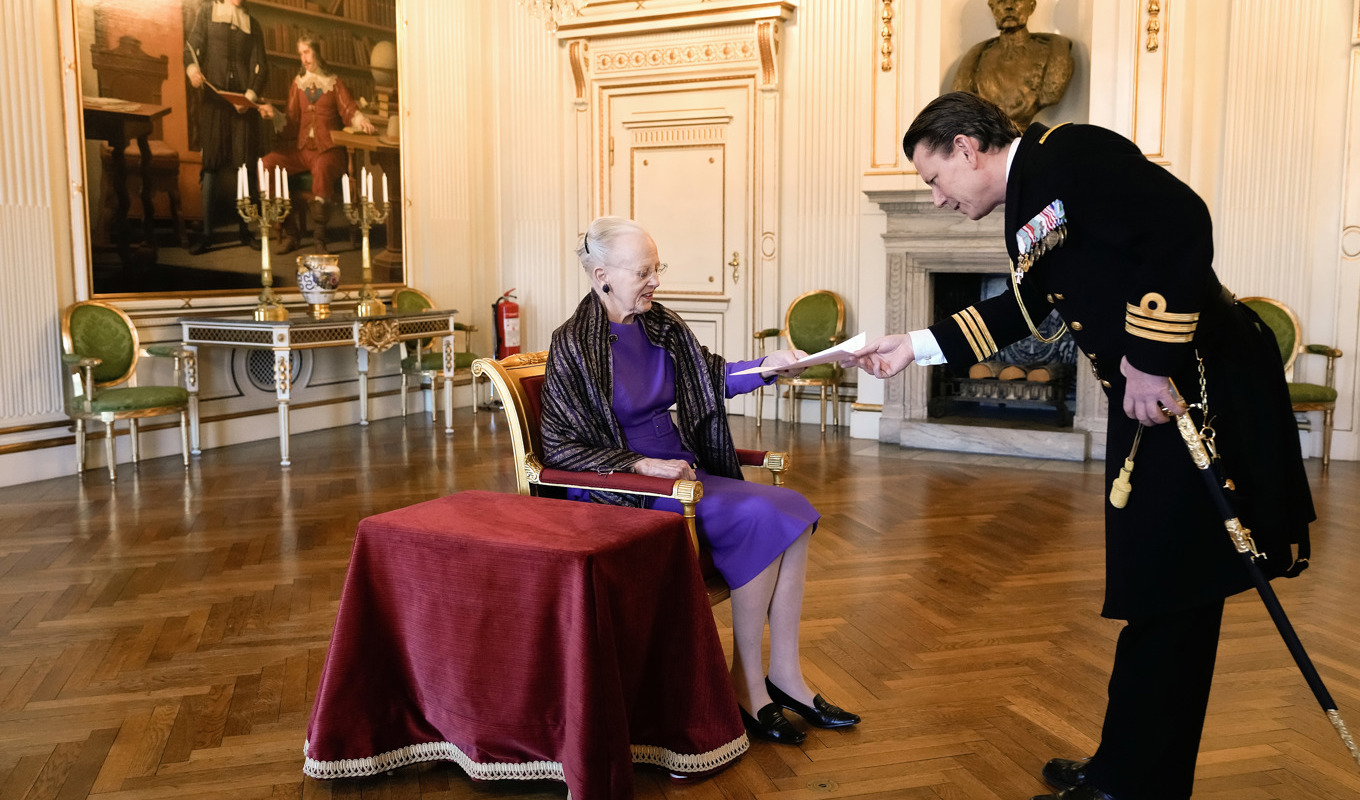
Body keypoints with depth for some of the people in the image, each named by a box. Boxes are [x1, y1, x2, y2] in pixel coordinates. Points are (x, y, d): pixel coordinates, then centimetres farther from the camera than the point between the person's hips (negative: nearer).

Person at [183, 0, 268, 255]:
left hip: (244, 101, 1)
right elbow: (192, 44, 3)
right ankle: (206, 232, 1)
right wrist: (192, 67, -19)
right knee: (210, 164, -2)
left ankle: (245, 229, 9)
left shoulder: (253, 25, 15)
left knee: (246, 165, -2)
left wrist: (251, 95, -9)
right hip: (214, 99, -1)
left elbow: (260, 67, 7)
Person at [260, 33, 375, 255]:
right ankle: (291, 230, -15)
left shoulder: (334, 83, 12)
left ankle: (320, 238, -34)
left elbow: (349, 111, 1)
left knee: (322, 168, -40)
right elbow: (291, 122, 15)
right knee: (267, 164, -23)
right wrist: (275, 115, -5)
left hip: (329, 149, -4)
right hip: (301, 148, 4)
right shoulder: (298, 84, 19)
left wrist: (361, 120, -21)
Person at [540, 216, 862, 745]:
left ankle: (784, 675, -5)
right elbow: (559, 447, -13)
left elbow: (713, 377, 22)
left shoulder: (662, 325, 7)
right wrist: (642, 464, -20)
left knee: (792, 509, -11)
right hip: (626, 491, -7)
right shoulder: (573, 346, -12)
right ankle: (746, 685, -11)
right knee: (757, 518, -24)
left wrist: (767, 366, 4)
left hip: (682, 470, 8)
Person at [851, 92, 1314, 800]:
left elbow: (1182, 223, -25)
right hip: (1151, 399, 10)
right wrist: (915, 345, 23)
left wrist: (1150, 360, -23)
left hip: (1205, 383, -10)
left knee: (1169, 592, 0)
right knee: (1159, 590, 16)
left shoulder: (1069, 153, -13)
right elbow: (1021, 309, 25)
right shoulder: (1027, 204, 16)